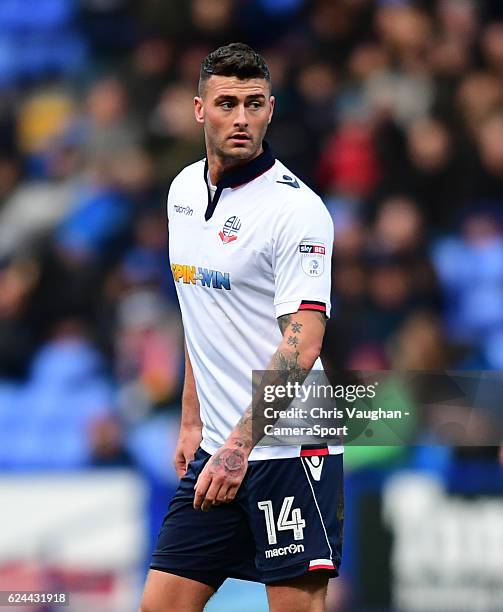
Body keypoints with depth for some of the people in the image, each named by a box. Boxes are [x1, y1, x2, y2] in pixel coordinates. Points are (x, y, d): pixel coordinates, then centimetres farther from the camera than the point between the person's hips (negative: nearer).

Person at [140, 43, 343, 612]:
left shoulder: (296, 207, -13)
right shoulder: (184, 189, 11)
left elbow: (301, 342, -20)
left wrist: (240, 446, -25)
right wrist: (192, 421, 17)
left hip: (286, 451, -7)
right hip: (215, 450, 7)